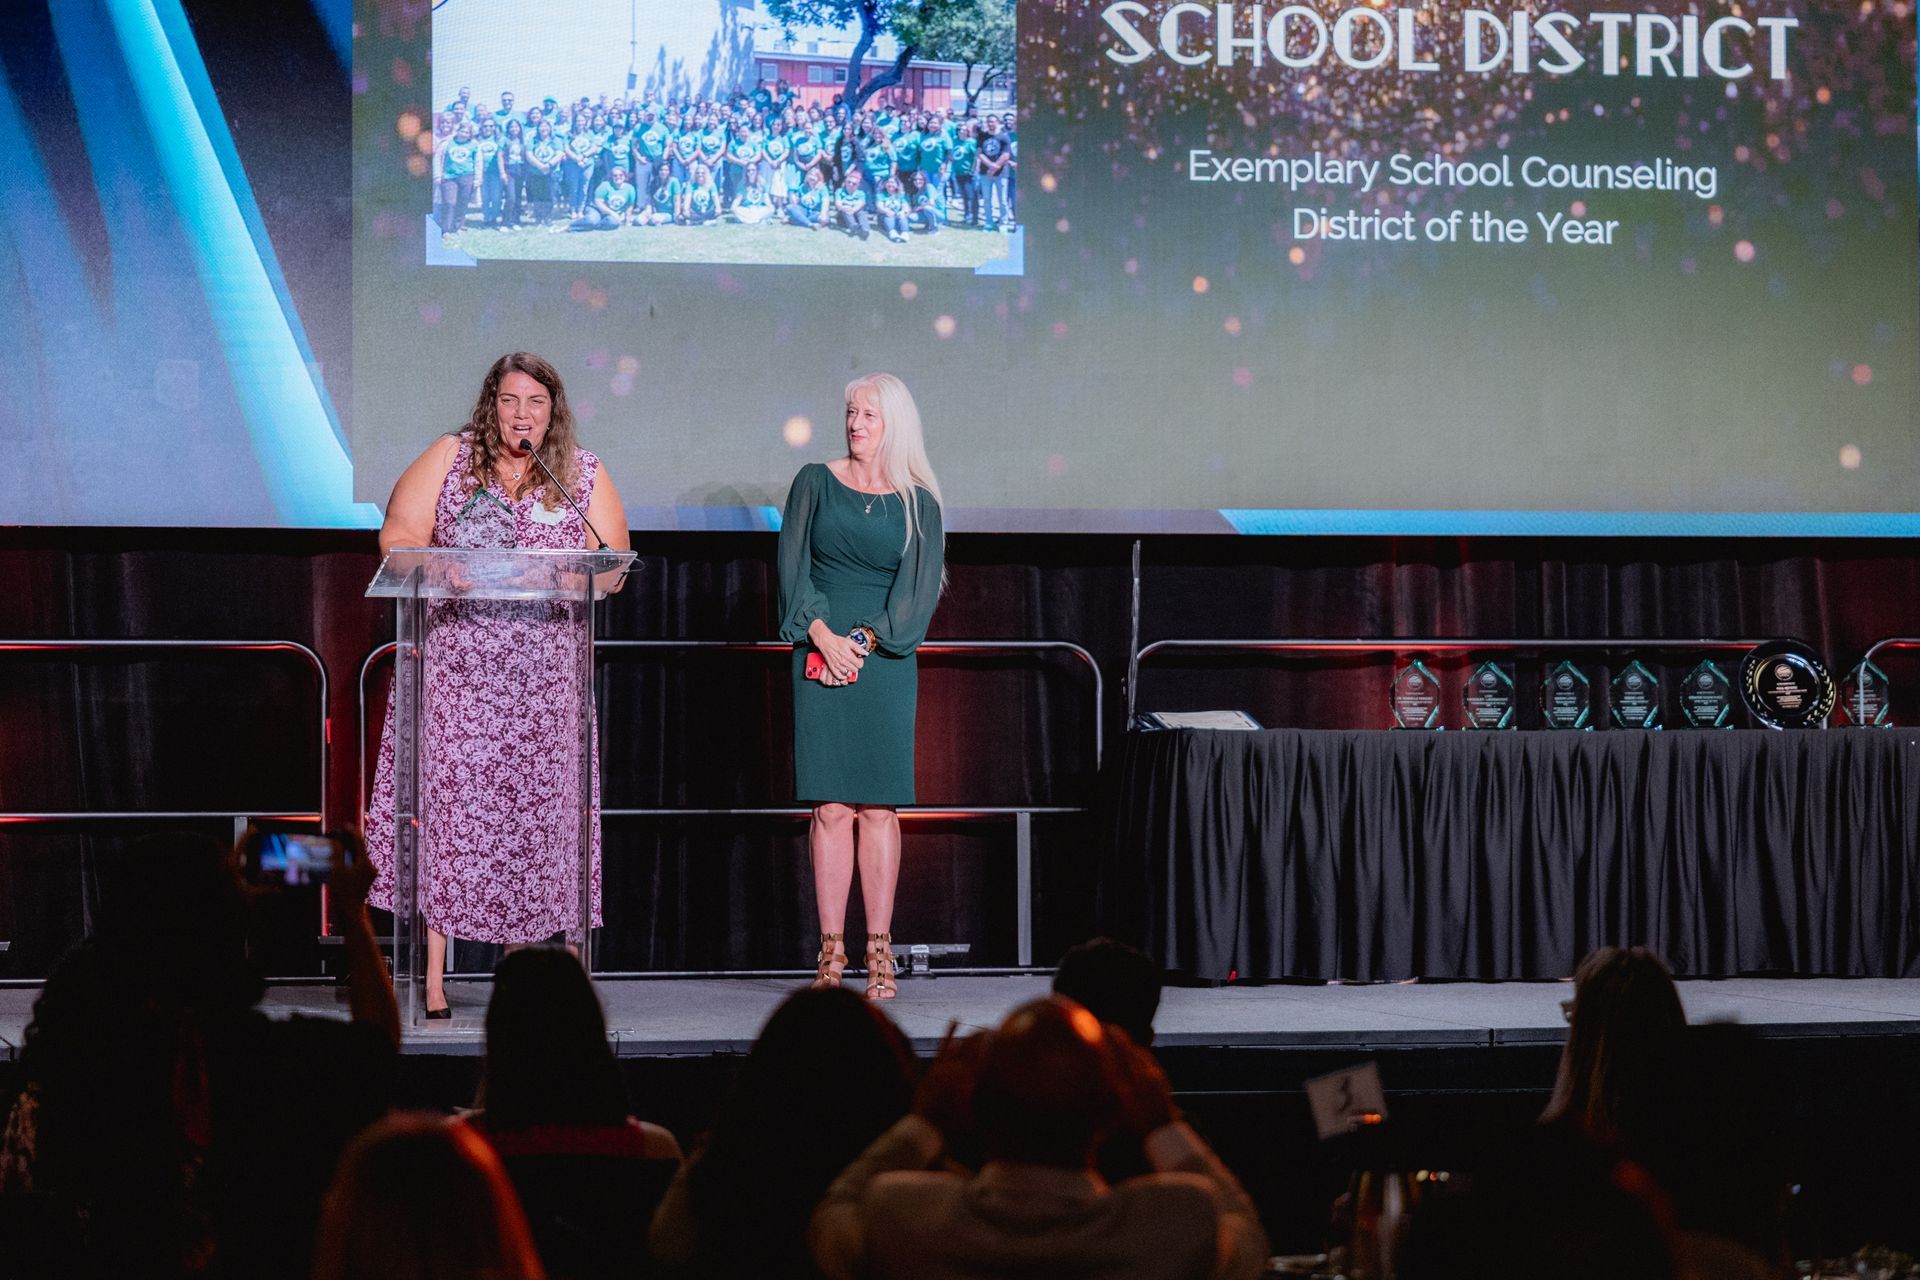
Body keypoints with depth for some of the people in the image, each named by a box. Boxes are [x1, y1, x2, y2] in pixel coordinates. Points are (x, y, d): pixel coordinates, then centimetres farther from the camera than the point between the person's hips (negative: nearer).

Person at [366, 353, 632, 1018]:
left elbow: (613, 570, 7)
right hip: (454, 666, -1)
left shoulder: (585, 474, 10)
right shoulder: (449, 457, 7)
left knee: (531, 812, -1)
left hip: (544, 676, 1)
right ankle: (430, 980, -7)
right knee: (441, 802, -8)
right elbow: (398, 538, 3)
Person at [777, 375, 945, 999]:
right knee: (830, 807, -3)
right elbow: (793, 565, 1)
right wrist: (822, 635, -11)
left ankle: (879, 951, -1)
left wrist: (864, 641, -12)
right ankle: (831, 951, -2)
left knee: (878, 806, -3)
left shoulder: (917, 502, 6)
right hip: (819, 658, 0)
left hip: (885, 663, 0)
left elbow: (920, 587, -1)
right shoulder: (816, 482, 7)